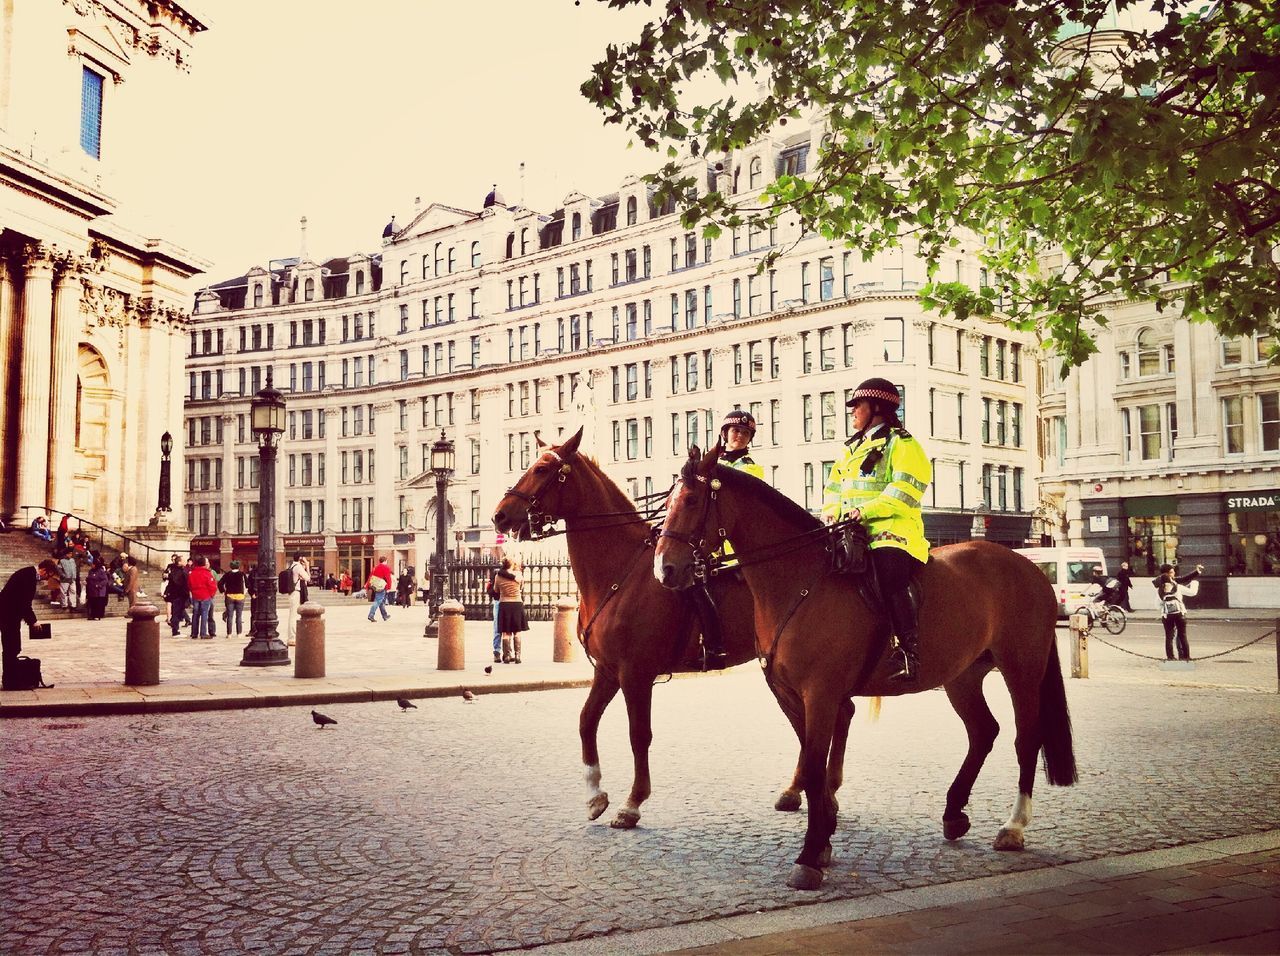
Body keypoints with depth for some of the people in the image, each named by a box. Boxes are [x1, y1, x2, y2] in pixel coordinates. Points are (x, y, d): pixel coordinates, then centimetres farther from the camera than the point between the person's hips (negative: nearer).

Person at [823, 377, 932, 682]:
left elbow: (904, 491, -13)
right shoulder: (853, 448, 27)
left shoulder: (902, 445, 1)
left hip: (892, 534, -8)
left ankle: (909, 650, -28)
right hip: (853, 535, 9)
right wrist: (832, 511, 4)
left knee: (888, 580, -33)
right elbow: (834, 487, 26)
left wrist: (867, 510, -23)